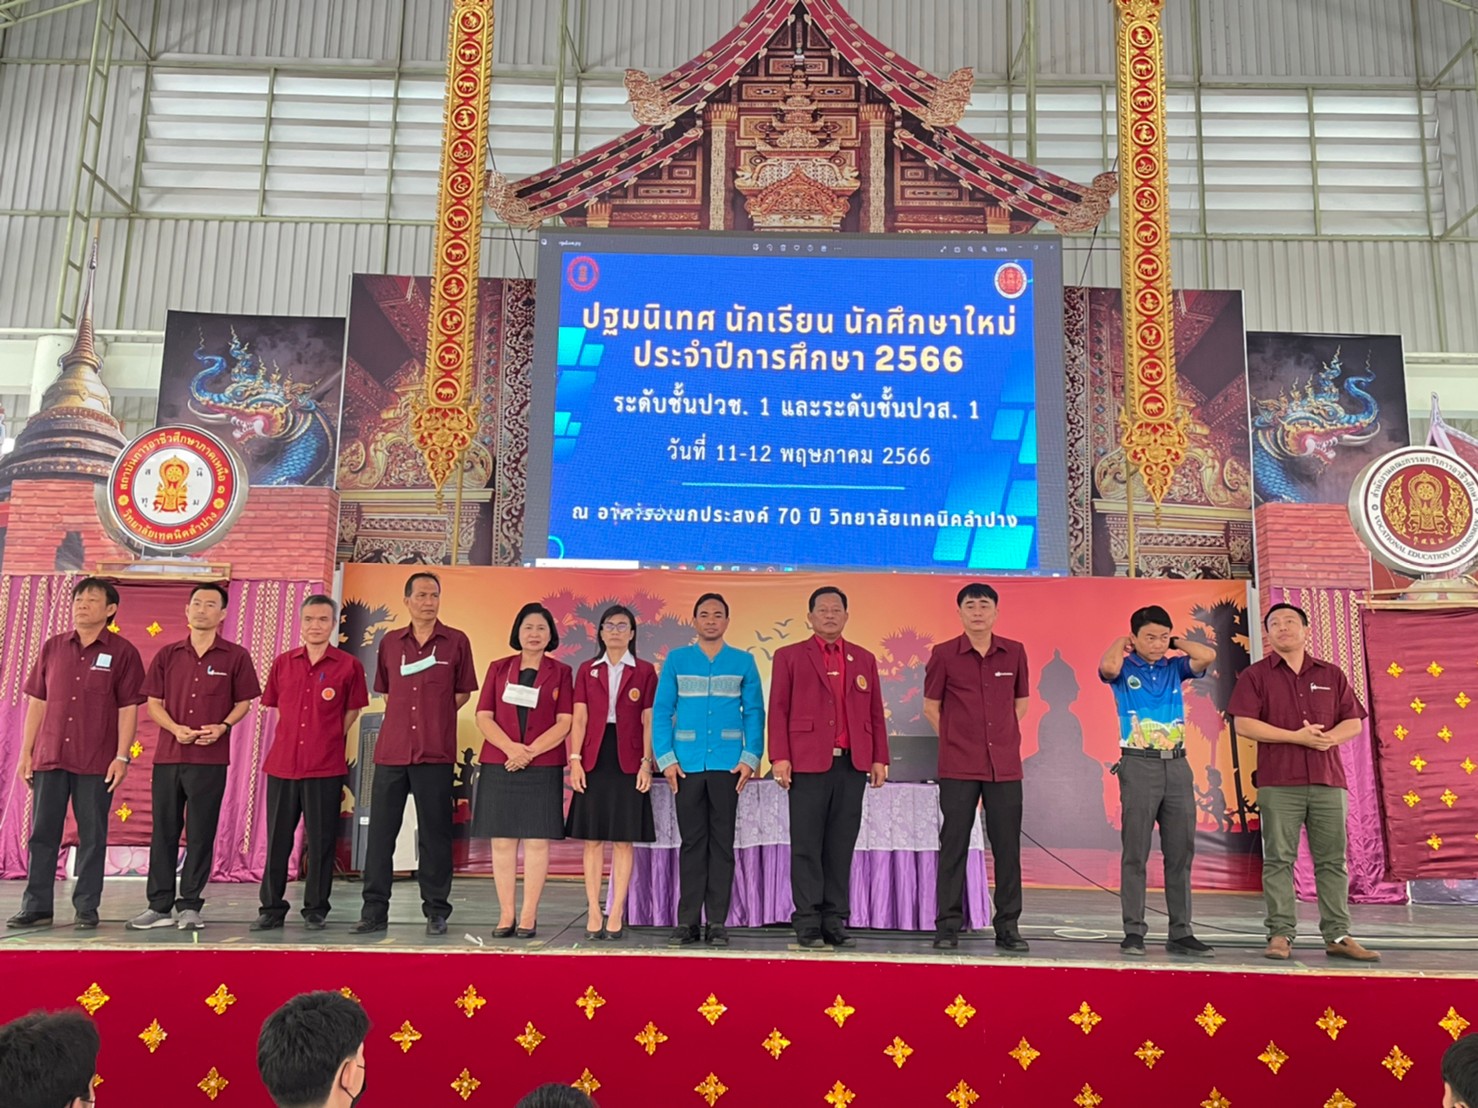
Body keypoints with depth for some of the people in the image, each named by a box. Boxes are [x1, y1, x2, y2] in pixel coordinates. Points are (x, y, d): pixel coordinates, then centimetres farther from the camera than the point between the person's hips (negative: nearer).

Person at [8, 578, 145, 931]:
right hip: (50, 758, 3)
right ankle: (36, 907, 17)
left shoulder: (122, 652, -1)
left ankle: (86, 909, 12)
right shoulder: (52, 647, 9)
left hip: (96, 763, -3)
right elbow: (37, 702, 11)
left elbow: (128, 709, -4)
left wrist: (122, 757, -10)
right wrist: (26, 752, 6)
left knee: (92, 837, 3)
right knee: (42, 834, 7)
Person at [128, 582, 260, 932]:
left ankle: (190, 906, 11)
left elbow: (243, 703, 6)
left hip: (210, 759, -2)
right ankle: (159, 906, 15)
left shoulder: (235, 657, 2)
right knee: (163, 831, 7)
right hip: (168, 755, 3)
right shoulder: (167, 655, 8)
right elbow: (153, 703, 9)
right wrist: (176, 729, -9)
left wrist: (224, 726, -12)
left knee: (200, 834, 2)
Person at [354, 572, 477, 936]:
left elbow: (463, 692, 10)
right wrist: (405, 715, 8)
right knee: (380, 831, 4)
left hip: (435, 753, -3)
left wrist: (435, 716, 2)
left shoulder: (456, 642, 3)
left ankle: (436, 911, 11)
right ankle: (374, 910, 12)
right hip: (391, 751, 3)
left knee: (434, 834, 2)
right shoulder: (390, 642, 11)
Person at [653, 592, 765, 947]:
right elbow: (661, 711, 4)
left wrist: (750, 758, -6)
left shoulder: (743, 662, 8)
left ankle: (718, 922, 9)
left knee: (722, 842, 3)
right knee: (691, 842, 4)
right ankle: (688, 921, 10)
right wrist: (666, 758, -6)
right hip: (687, 765, 0)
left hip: (727, 764, 0)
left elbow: (754, 713, 5)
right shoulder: (676, 660, 7)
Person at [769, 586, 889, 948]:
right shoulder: (789, 656, 8)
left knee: (841, 847, 4)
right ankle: (808, 923, 5)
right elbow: (778, 710, 2)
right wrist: (779, 758, -7)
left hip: (852, 765, 3)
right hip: (808, 763, -3)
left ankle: (835, 922, 11)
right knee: (807, 847, -1)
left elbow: (875, 714, 14)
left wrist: (879, 759, 6)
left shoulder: (864, 659, 17)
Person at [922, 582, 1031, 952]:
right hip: (958, 767, -2)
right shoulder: (943, 654, -1)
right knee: (954, 845, 2)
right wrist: (955, 738, 6)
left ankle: (1007, 927, 16)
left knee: (1007, 846, 5)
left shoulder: (1015, 652, 5)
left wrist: (1002, 736, 11)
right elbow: (930, 707, 8)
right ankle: (947, 925, 10)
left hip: (1005, 765, 2)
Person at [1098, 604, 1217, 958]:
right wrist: (1119, 642, -5)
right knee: (1136, 853, -1)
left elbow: (1208, 656, -5)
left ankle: (1181, 933, 14)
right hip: (1139, 765, -4)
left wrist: (1175, 642, 7)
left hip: (1177, 765, 4)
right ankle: (1134, 932, 4)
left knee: (1181, 853, 7)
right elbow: (1107, 667, -23)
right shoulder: (1124, 668, 0)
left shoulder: (1174, 667, 11)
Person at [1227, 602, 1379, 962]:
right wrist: (1297, 737, -13)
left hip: (1328, 782, 3)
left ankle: (1337, 936, 12)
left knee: (1333, 861, 5)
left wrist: (1329, 738, -11)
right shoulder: (1255, 675, 5)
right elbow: (1243, 724, -5)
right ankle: (1281, 935, 2)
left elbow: (1354, 722, 11)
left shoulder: (1331, 675, 14)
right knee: (1279, 860, -3)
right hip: (1278, 784, -3)